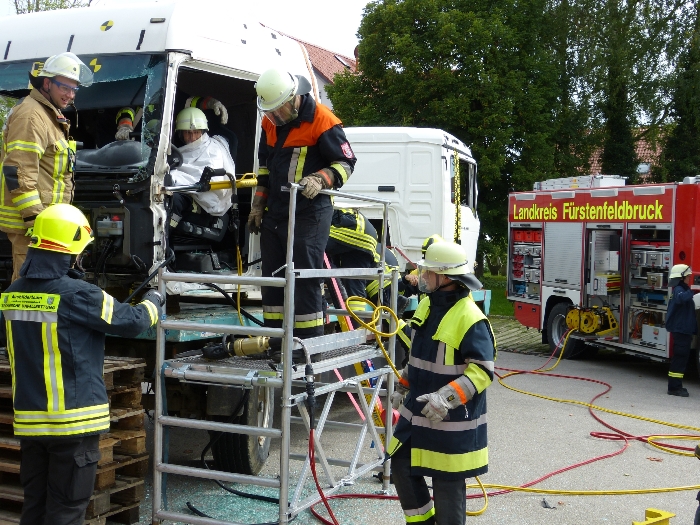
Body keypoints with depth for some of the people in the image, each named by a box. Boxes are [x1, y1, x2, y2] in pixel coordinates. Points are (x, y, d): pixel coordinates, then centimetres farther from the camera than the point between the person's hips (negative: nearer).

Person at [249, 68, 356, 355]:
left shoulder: (321, 121, -13)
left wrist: (320, 180, -26)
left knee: (305, 278, -8)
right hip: (274, 213, 8)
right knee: (272, 276, 11)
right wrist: (258, 206, 18)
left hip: (309, 215, -8)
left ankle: (310, 340, -1)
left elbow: (346, 163, -10)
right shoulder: (270, 123, 10)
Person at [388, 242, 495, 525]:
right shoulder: (427, 305, 6)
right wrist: (403, 387, 21)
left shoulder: (470, 318, -22)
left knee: (447, 484, 4)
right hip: (417, 412, 9)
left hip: (451, 421, -9)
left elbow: (482, 370, -23)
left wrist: (447, 398, -32)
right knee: (402, 467, 17)